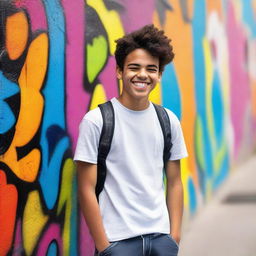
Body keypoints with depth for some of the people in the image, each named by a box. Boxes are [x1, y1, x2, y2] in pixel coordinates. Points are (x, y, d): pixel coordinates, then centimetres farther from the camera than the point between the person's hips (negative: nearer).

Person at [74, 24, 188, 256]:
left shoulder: (169, 121, 5)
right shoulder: (96, 121, -7)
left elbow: (174, 183, 9)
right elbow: (87, 189, -7)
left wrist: (175, 236, 3)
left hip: (161, 236, 4)